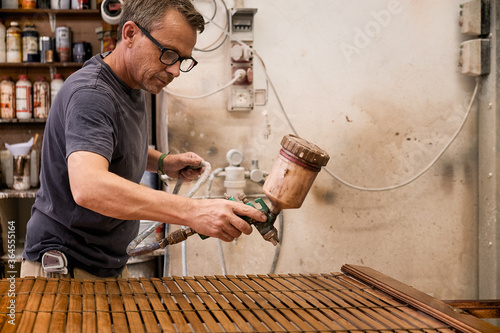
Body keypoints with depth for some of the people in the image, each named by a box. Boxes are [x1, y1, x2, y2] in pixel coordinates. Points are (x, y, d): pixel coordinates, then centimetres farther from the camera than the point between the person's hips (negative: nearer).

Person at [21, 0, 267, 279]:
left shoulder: (133, 87, 7)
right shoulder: (90, 94, -23)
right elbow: (87, 186, -40)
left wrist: (162, 162, 5)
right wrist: (191, 211, -47)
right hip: (63, 267, -9)